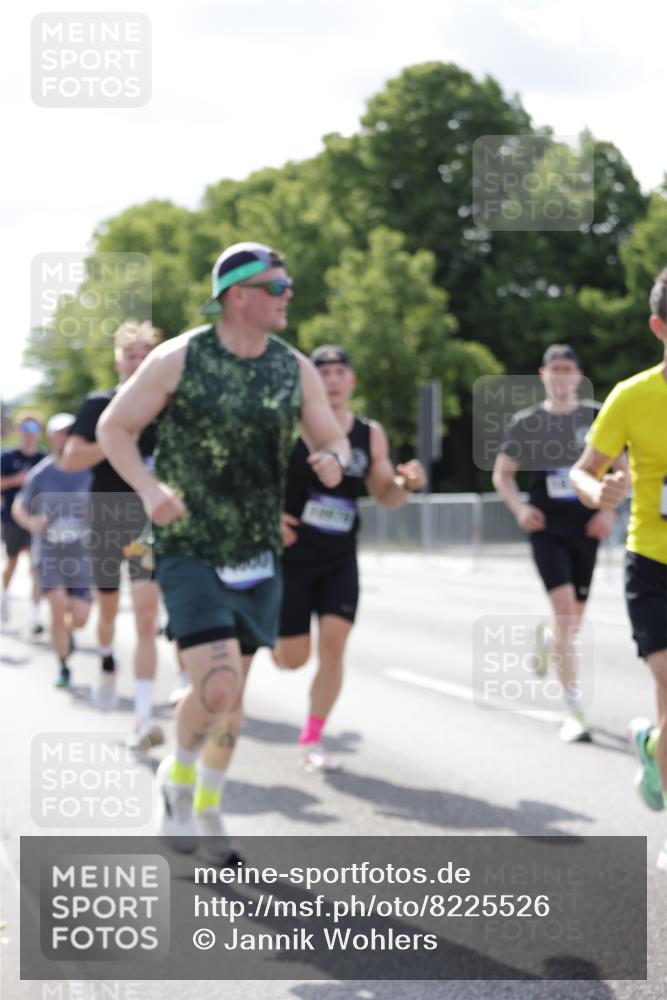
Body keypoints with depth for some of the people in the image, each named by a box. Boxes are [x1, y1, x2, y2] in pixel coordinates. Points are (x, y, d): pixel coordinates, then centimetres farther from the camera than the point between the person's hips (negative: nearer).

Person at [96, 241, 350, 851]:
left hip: (257, 555, 5)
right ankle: (177, 777, 12)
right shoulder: (178, 360, -10)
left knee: (234, 693, 13)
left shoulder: (296, 369, 2)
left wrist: (333, 458, -13)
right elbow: (113, 428, -4)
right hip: (189, 552, -5)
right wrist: (149, 487, -21)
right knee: (217, 686, -18)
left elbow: (331, 438, 12)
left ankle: (207, 806, 34)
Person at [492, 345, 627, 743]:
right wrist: (519, 507, -6)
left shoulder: (597, 417, 2)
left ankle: (547, 640, 51)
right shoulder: (526, 423, 2)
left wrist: (609, 511, -6)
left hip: (586, 527, 2)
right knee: (565, 607, -19)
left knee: (573, 620, 10)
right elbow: (502, 474, 11)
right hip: (547, 527, -2)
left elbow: (624, 470, 8)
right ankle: (575, 711, -16)